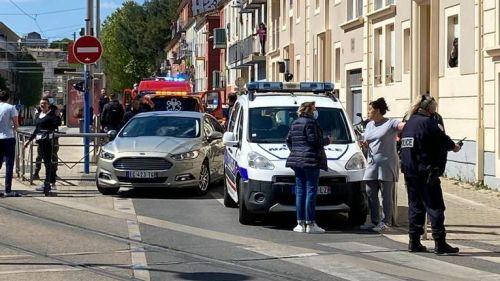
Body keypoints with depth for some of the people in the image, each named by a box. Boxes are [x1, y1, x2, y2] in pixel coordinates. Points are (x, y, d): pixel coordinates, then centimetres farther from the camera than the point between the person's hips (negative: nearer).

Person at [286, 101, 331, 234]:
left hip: (297, 161, 8)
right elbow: (314, 140, -16)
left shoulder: (295, 123, 15)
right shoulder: (310, 122, -11)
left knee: (300, 191, 9)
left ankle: (300, 223, 9)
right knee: (311, 191, -6)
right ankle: (310, 224, -7)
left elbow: (288, 140, 19)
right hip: (311, 161, -8)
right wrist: (327, 141, 0)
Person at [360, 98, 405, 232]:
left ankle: (386, 223, 4)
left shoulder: (390, 123, -6)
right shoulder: (369, 125, 17)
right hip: (372, 164, 7)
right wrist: (364, 144, 1)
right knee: (370, 194, 7)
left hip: (387, 164, -7)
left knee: (386, 195, -1)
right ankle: (375, 221, 16)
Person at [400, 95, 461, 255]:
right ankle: (440, 244, -5)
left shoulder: (409, 123, 13)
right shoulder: (428, 122, -13)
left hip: (409, 171, 8)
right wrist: (454, 146, 9)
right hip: (426, 172, -8)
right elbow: (442, 140, -13)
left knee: (415, 205, 13)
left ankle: (414, 241, 14)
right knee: (435, 207, -4)